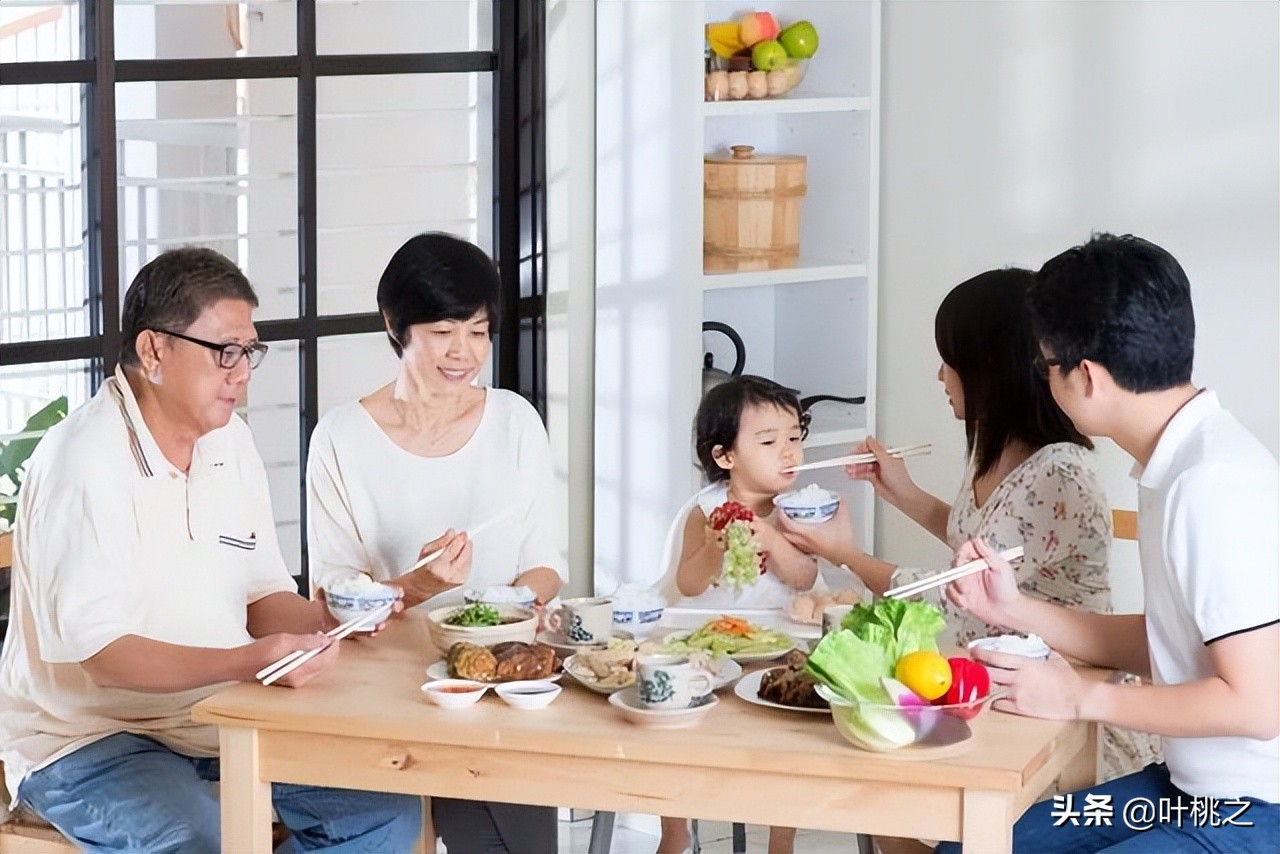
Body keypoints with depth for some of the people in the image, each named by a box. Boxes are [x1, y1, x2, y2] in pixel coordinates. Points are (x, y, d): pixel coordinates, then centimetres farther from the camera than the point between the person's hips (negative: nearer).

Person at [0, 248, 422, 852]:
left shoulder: (231, 442, 8)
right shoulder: (83, 460, -18)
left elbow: (264, 598, 13)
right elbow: (99, 653, -23)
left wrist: (326, 619, -9)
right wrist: (249, 660, -35)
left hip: (222, 716, 8)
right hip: (88, 737, -8)